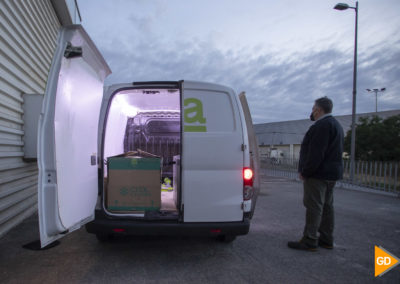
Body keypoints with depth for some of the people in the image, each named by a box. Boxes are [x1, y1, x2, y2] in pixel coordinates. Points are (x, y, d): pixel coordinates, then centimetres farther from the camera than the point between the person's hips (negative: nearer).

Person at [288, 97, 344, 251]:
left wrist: (305, 172, -15)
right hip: (331, 173, 11)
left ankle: (309, 241, -1)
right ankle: (326, 239, 23)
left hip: (318, 174, -11)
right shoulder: (335, 124, 19)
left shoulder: (322, 125, -17)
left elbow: (316, 153, -24)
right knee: (326, 206, 14)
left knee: (314, 207, -6)